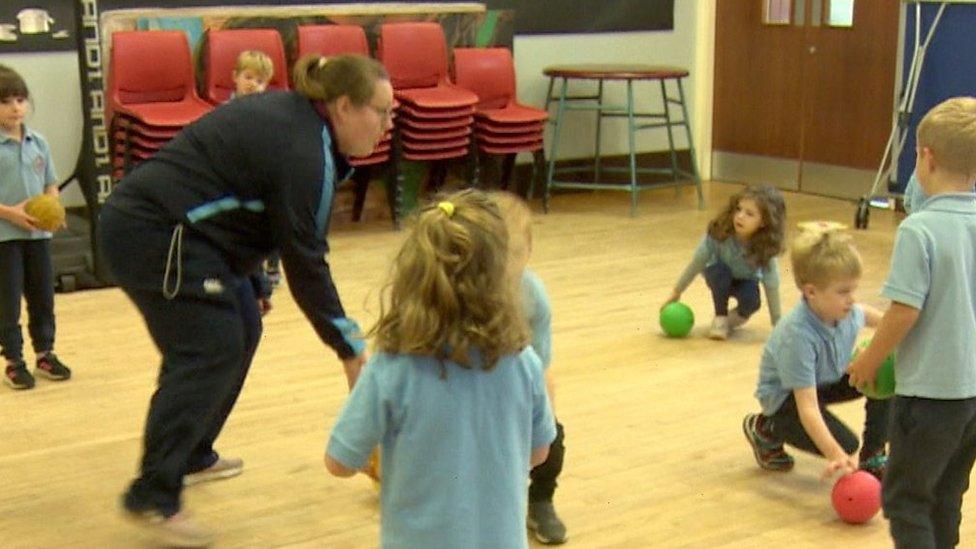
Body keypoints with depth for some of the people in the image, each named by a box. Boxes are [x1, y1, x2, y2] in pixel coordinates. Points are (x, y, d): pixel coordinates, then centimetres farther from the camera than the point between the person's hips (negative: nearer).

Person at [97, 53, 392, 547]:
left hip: (150, 224, 11)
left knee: (241, 328, 15)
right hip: (152, 235, -11)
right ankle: (153, 497, -12)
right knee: (209, 350, -13)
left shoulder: (292, 115, 11)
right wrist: (349, 349, -11)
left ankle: (193, 456, 24)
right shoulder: (303, 154, -19)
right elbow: (304, 262, -17)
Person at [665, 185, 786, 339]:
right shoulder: (719, 232, -34)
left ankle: (735, 318, 4)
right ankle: (720, 318, -11)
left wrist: (778, 325, -22)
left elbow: (771, 286, -26)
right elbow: (697, 262, -22)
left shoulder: (764, 247, -32)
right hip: (719, 275, 0)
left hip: (746, 280, 0)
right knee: (720, 271, -34)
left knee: (751, 300, -31)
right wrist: (677, 292, -15)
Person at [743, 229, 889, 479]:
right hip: (785, 396, -7)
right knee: (845, 444, -24)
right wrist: (837, 456, -50)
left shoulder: (848, 312, -17)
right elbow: (807, 407, -42)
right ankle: (766, 429, 2)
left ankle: (872, 457, 2)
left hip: (829, 380, 7)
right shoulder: (797, 335, -39)